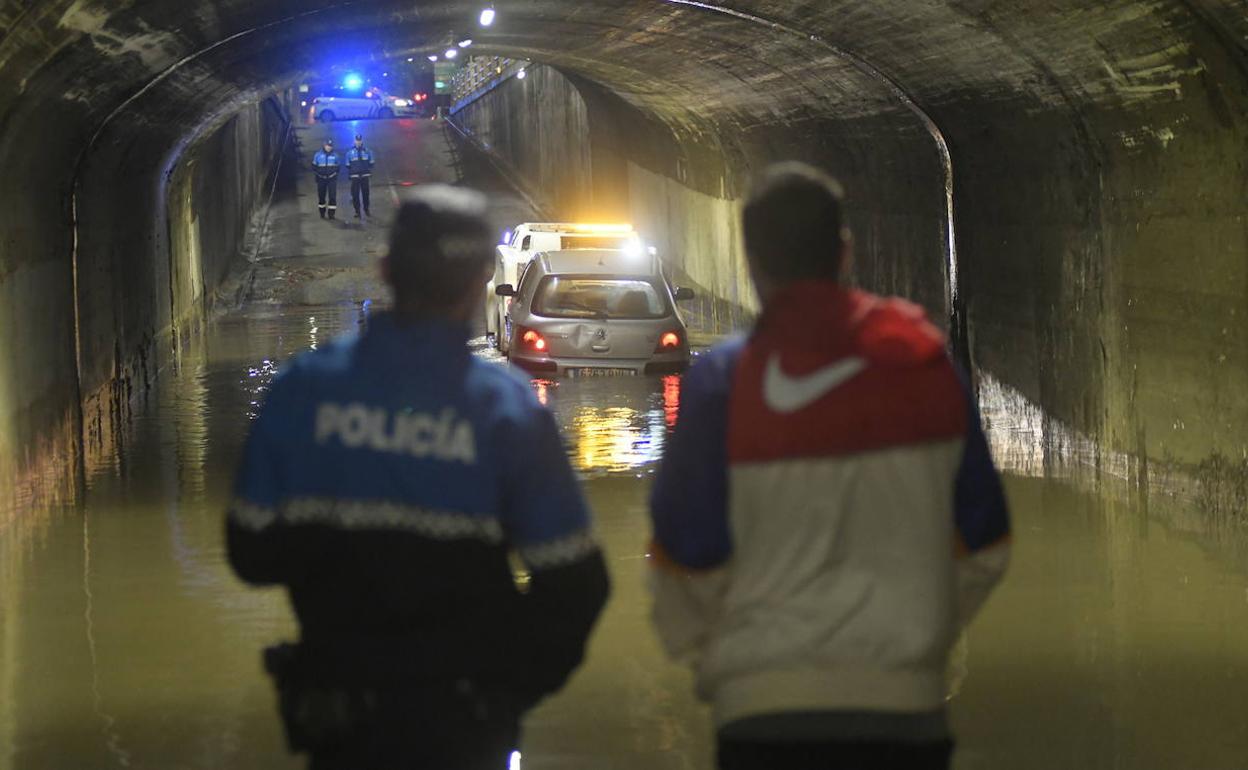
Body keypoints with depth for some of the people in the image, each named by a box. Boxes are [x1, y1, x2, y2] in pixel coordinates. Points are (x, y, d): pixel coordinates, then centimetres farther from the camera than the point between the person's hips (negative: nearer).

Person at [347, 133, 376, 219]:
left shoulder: (367, 151, 3)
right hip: (355, 176, 0)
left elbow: (371, 162, 11)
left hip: (365, 176, 0)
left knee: (365, 193, 6)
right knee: (355, 194, -3)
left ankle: (366, 210, 17)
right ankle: (357, 211, 1)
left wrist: (370, 172, 5)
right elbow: (348, 165, 10)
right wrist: (349, 173, 7)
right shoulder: (350, 152, 3)